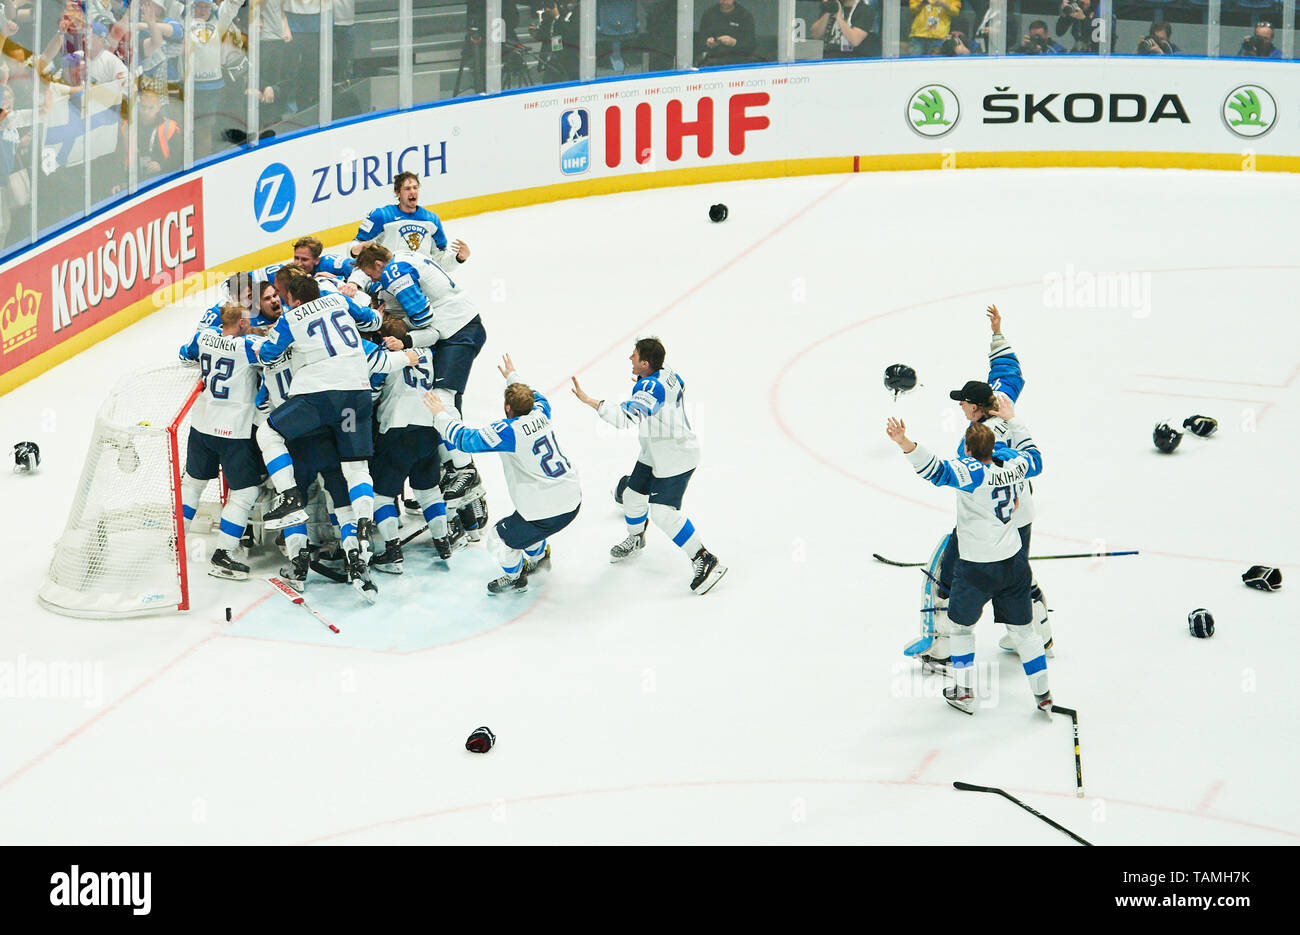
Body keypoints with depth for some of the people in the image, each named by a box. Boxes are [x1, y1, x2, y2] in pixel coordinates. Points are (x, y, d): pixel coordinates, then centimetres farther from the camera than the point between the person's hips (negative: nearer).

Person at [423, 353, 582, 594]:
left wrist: (440, 414, -1)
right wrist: (513, 376, 39)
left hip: (547, 514, -8)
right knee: (525, 520, 37)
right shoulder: (540, 414, 0)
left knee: (500, 540, 12)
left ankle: (514, 578, 36)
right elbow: (537, 397, 27)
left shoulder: (508, 431, -20)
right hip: (572, 498, 8)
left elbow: (465, 439, -15)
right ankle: (537, 556, 61)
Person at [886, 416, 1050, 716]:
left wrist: (906, 443, -52)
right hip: (1014, 561, 5)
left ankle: (964, 692, 23)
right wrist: (1012, 421, 27)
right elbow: (1034, 459, 20)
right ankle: (1043, 695, 22)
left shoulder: (973, 471, -22)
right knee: (1022, 628, 18)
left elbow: (939, 472, -40)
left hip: (977, 567, -5)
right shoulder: (1010, 465, -4)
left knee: (962, 624, 18)